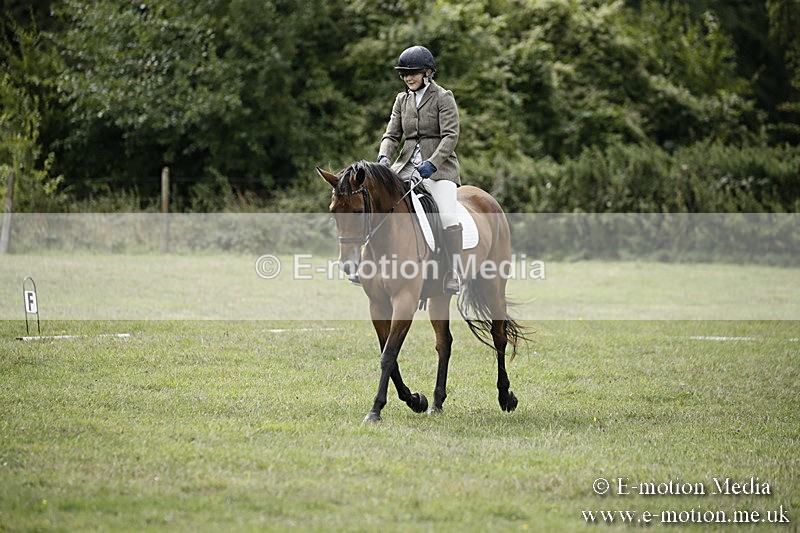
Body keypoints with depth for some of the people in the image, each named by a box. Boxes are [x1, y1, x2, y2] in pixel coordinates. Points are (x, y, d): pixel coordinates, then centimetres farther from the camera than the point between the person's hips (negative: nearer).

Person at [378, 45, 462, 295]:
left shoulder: (443, 98, -2)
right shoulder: (402, 100, 14)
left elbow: (450, 136, -11)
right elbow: (392, 134, 9)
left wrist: (432, 163, -25)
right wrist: (384, 157, -12)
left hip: (439, 168, -5)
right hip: (407, 166, 5)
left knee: (448, 218, -24)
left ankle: (453, 275, -17)